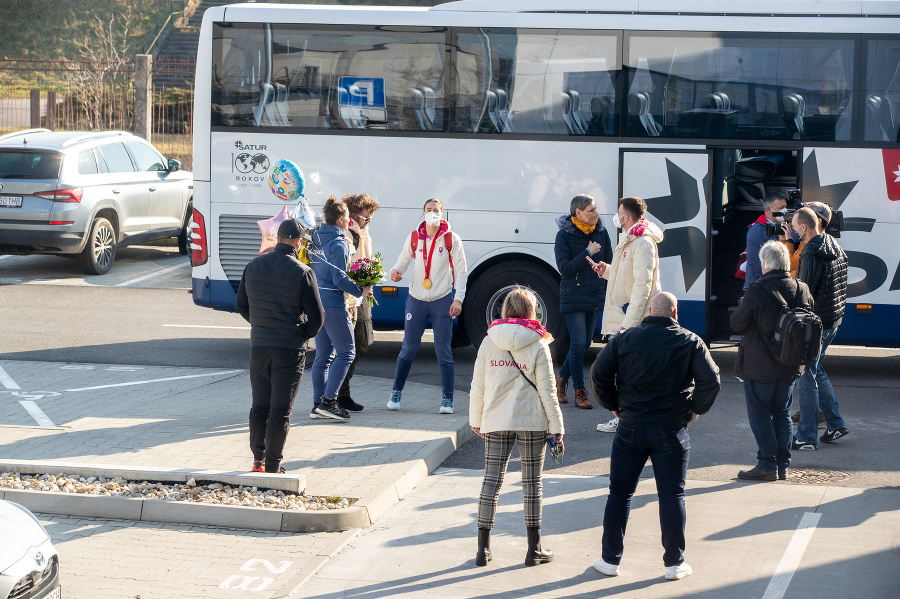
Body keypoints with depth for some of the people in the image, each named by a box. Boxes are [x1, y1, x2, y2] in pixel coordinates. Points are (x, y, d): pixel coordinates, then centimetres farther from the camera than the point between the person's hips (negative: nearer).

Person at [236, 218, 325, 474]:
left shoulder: (253, 266, 2)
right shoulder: (302, 272, -12)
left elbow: (241, 305, 11)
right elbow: (317, 316, -9)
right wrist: (305, 335, 10)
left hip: (258, 345, 4)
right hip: (290, 348, -4)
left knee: (259, 406, 16)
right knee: (281, 410, 2)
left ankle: (258, 459, 20)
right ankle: (272, 466, 4)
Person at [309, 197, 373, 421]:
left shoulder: (317, 239, 13)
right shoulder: (338, 244, -13)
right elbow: (339, 278, -17)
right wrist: (360, 291, -6)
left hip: (316, 301, 9)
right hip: (333, 303, -9)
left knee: (323, 354, 11)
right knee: (346, 351, -4)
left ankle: (318, 404, 11)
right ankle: (329, 401, -12)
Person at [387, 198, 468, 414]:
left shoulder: (451, 240, -4)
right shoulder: (414, 238, 1)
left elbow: (461, 271, -1)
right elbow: (404, 259, 14)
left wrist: (458, 299, -9)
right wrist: (396, 270, -9)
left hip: (443, 300, -2)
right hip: (416, 299, 2)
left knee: (443, 351, -2)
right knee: (408, 348, 5)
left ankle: (447, 399, 6)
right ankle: (396, 392, 20)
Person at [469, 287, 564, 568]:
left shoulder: (489, 342, 0)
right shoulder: (538, 345, -7)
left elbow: (477, 388, 4)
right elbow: (547, 391, -6)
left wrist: (476, 420, 17)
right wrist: (556, 428, 1)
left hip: (496, 422, 2)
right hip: (532, 421, -2)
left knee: (491, 481, 6)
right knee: (532, 482, 8)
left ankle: (483, 548, 7)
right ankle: (534, 549, 13)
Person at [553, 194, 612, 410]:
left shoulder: (601, 232, 5)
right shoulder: (564, 235, -8)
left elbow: (609, 264, 13)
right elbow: (565, 269, -14)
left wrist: (608, 293, 7)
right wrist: (588, 254, -19)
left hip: (595, 298, 5)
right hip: (574, 297, -5)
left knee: (584, 343, 10)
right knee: (578, 344, -7)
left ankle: (561, 379, 30)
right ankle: (579, 392, 2)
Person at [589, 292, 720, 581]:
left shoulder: (624, 338, 2)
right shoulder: (691, 342, -1)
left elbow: (598, 374, -3)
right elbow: (711, 381, -9)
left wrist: (613, 405, 8)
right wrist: (696, 409, 5)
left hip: (631, 427, 1)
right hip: (672, 430, -1)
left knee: (620, 493, 9)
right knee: (672, 495, 7)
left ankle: (610, 559, 13)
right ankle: (674, 563, 10)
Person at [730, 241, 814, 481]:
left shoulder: (756, 292, -19)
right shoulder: (802, 290, -2)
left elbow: (737, 323, -9)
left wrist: (742, 306, 8)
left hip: (759, 366, -6)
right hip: (789, 367, 6)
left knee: (760, 415, 4)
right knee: (782, 414, 15)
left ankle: (767, 465, 4)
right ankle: (782, 465, 19)